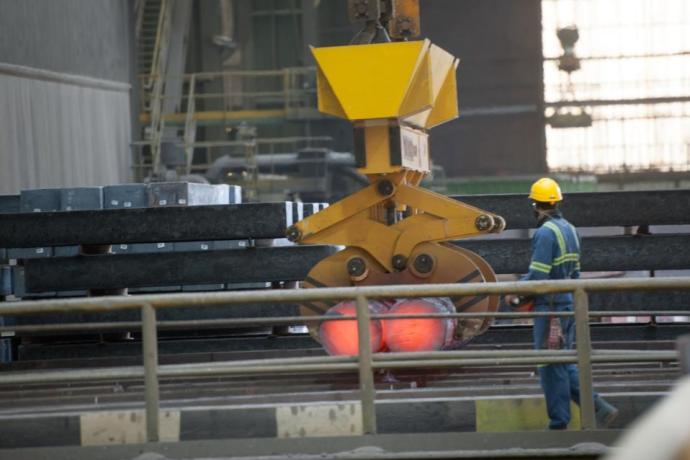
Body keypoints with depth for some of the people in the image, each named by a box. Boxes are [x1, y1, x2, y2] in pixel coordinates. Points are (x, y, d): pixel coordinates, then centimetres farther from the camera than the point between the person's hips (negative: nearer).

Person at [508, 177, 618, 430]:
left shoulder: (545, 232, -15)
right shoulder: (569, 229, 12)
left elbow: (538, 275, -20)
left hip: (550, 307, -8)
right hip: (569, 303, 8)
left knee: (551, 366, -1)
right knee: (565, 363, 14)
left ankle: (558, 424, 2)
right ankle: (599, 408, 7)